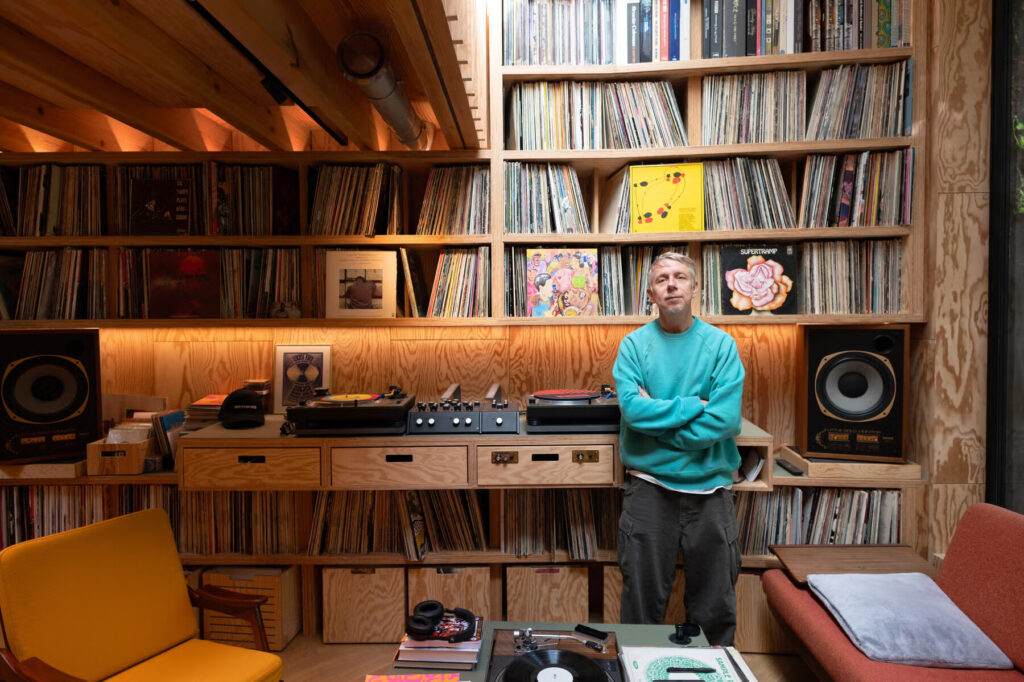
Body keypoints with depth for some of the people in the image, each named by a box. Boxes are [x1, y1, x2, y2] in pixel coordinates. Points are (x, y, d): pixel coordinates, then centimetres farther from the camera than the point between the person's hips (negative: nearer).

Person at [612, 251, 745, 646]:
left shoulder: (721, 344, -2)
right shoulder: (634, 344, -1)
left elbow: (725, 420, -14)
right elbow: (632, 408, -16)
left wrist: (658, 416, -12)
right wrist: (694, 405, -13)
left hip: (710, 488, 0)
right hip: (649, 487, 0)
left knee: (714, 601, 14)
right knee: (643, 596, 13)